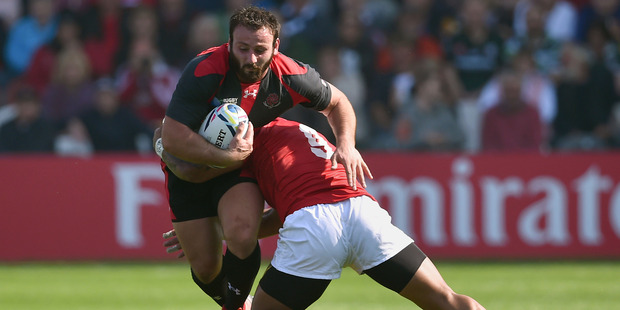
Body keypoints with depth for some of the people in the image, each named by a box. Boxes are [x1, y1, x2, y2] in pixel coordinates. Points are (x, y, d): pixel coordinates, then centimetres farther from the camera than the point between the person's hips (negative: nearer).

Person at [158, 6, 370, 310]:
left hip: (240, 162, 2)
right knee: (205, 267, -2)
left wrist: (347, 144, -14)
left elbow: (337, 102, 2)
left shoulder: (290, 77, -19)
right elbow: (172, 138, -33)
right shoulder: (205, 71, -30)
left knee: (242, 234, -29)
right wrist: (226, 156, -36)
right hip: (189, 165, -1)